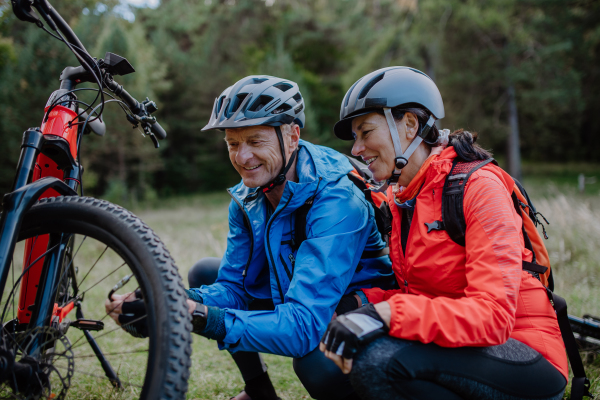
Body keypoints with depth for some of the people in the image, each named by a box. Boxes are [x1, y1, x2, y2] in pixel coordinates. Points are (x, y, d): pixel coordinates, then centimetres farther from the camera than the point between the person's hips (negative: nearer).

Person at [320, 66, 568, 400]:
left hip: (527, 363, -7)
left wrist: (386, 314, -35)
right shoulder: (400, 198, 9)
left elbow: (493, 315, -25)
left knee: (377, 358, -31)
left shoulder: (477, 187, -15)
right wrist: (361, 305, -12)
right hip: (453, 351, 7)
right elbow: (417, 296, 8)